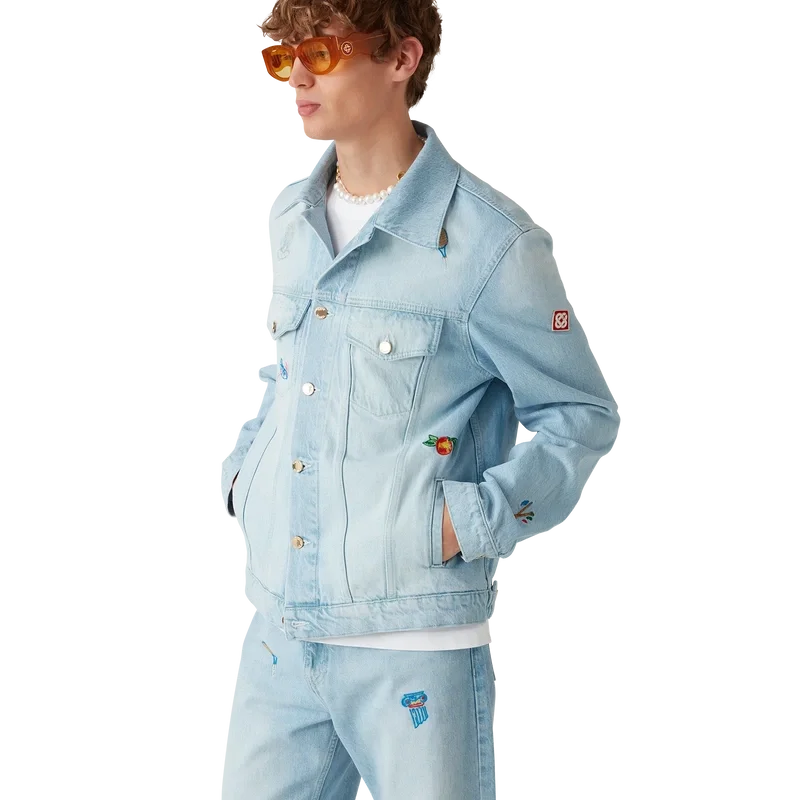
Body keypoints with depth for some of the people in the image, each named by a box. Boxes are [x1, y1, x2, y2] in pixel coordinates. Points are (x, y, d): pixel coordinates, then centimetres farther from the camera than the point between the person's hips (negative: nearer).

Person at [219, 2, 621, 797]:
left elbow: (582, 415, -5)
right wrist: (243, 472, 10)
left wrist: (469, 523, -16)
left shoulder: (489, 239, -12)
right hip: (277, 631, 6)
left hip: (415, 643, -6)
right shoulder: (291, 218, 8)